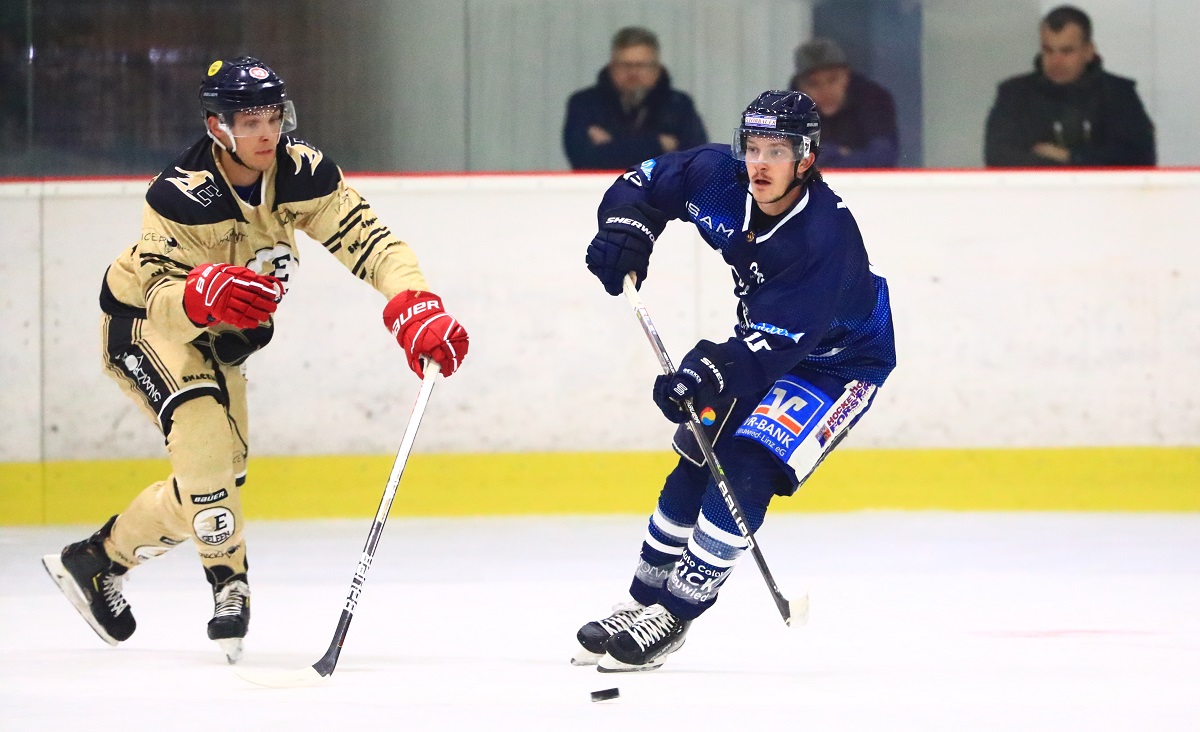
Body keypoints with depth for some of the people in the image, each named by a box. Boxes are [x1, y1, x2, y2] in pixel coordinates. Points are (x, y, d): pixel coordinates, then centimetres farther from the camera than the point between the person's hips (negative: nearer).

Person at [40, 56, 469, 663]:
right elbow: (161, 295, -38)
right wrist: (202, 295, -61)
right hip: (144, 323, -7)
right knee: (205, 436, -30)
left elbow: (370, 240, -23)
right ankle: (229, 586, -23)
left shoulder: (302, 173, -19)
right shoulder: (179, 196, -32)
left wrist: (417, 310, -39)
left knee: (217, 475, 11)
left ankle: (94, 560, 27)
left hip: (219, 337, 7)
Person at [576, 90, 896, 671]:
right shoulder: (719, 177, -18)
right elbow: (646, 181, 0)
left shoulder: (827, 238, -36)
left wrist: (708, 374, -50)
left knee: (748, 471, -21)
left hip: (840, 363, -7)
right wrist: (625, 230, -20)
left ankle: (674, 614, -15)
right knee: (697, 460, 6)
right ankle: (642, 600, 20)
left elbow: (778, 342, -39)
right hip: (762, 340, 7)